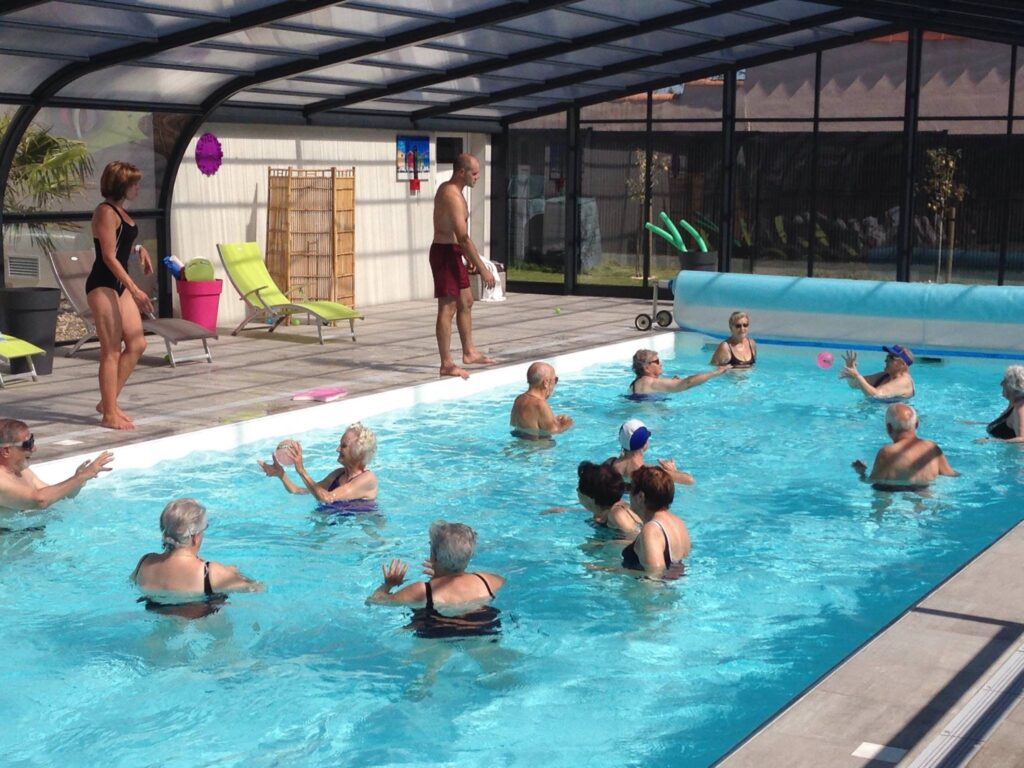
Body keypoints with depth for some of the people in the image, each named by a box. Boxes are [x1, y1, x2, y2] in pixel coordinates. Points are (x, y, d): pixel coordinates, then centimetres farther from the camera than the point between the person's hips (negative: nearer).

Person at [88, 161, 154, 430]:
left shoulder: (120, 211, 14)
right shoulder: (106, 212, -14)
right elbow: (109, 257, -20)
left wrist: (138, 249, 11)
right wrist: (135, 290, -24)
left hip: (120, 284, 10)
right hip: (103, 285, -10)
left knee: (137, 344, 8)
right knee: (112, 350, -6)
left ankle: (108, 402, 17)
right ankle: (110, 414, 1)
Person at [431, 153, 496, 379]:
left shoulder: (446, 189, 12)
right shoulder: (454, 197, -21)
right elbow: (463, 238, -25)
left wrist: (472, 260, 22)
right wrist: (483, 269, -23)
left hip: (451, 252, 11)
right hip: (446, 252, -11)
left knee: (466, 302, 19)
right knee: (447, 309, -7)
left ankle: (469, 352, 29)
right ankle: (447, 364, -4)